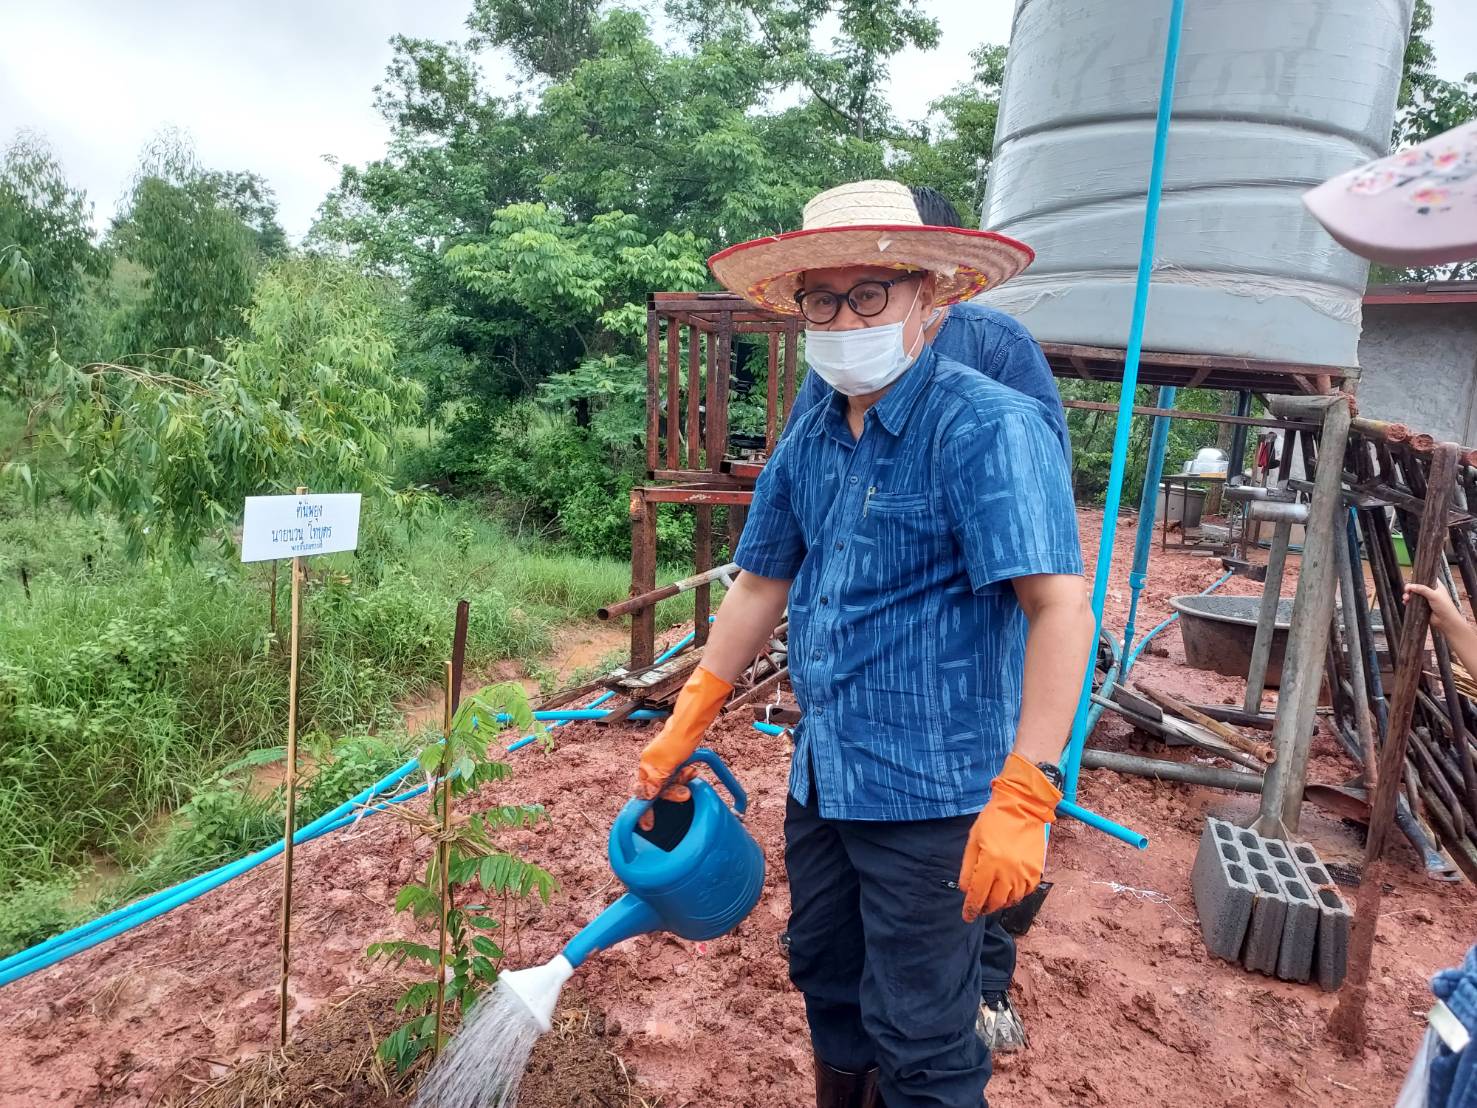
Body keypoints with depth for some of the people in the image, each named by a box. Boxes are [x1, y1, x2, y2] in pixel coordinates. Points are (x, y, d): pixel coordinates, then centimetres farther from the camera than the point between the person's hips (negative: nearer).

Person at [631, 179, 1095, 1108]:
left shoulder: (989, 427, -17)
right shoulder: (811, 440, 5)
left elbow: (1062, 606, -23)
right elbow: (761, 586, 11)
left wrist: (1025, 798, -28)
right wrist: (684, 728, 13)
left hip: (933, 795, -7)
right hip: (821, 778, 7)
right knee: (826, 983, 25)